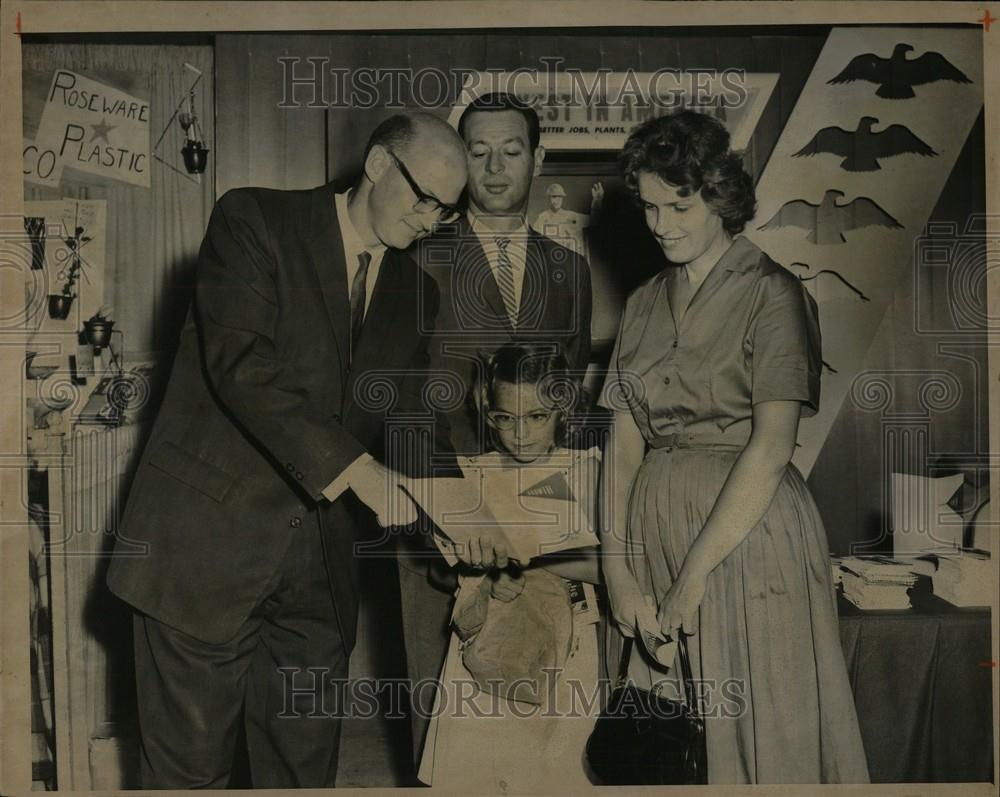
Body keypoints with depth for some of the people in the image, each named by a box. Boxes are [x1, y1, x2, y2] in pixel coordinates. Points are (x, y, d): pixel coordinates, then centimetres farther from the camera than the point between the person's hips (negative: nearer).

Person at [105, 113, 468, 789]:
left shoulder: (415, 290, 12)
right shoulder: (254, 220, -6)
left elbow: (410, 415, 13)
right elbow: (241, 362, -19)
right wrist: (353, 468, -24)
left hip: (319, 564, 5)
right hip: (210, 538, -5)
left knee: (306, 764, 13)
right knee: (190, 764, 7)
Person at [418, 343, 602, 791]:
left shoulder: (585, 470, -1)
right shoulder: (474, 474, 5)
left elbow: (603, 565, -7)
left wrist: (535, 561, -19)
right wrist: (489, 579, -15)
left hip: (562, 637, -1)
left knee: (555, 765, 1)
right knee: (472, 765, 1)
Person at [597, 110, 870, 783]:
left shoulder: (772, 292, -5)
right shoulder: (645, 303, 13)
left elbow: (771, 448, -15)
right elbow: (625, 441, 7)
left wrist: (694, 576, -17)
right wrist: (616, 564, -4)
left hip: (749, 533, -5)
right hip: (654, 531, 6)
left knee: (757, 726, 4)